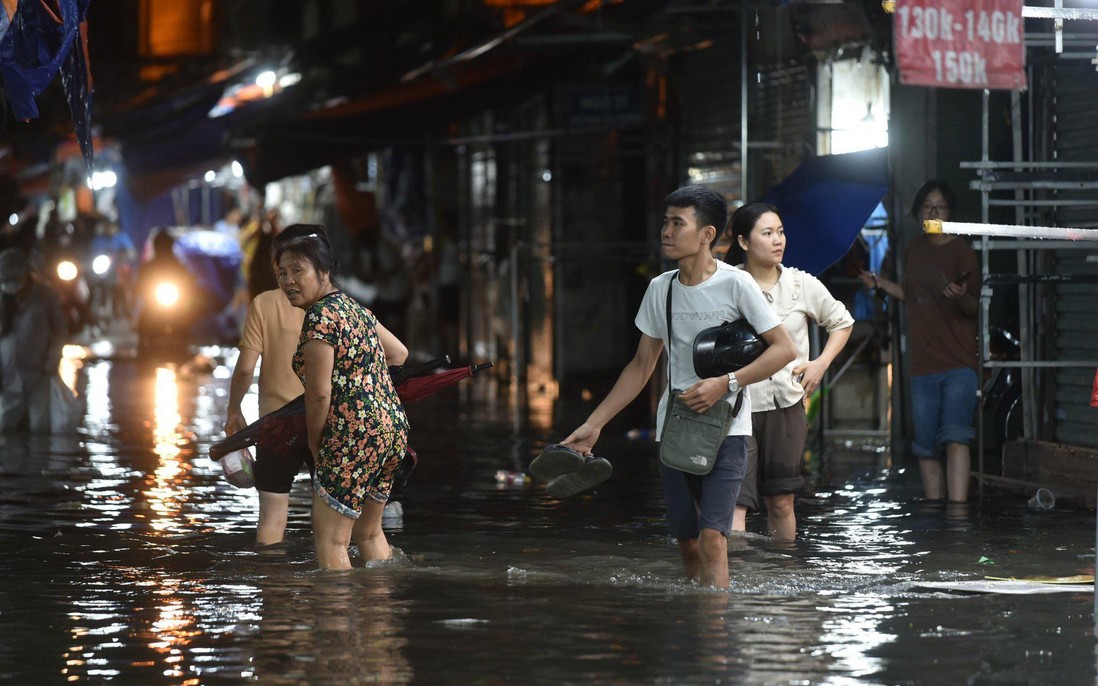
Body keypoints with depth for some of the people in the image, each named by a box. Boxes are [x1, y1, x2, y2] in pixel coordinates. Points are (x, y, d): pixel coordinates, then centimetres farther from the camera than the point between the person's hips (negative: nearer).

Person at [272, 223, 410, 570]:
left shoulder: (320, 317, -15)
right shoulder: (353, 307, 14)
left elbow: (319, 394, -16)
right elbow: (399, 354, 26)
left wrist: (315, 443, -3)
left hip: (356, 437, -10)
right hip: (393, 427, 10)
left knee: (330, 540, -4)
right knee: (369, 532, 22)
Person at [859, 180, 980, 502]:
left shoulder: (962, 252, -5)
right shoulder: (915, 249, 13)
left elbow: (974, 308, -7)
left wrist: (960, 297, -28)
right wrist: (881, 283, 29)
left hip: (958, 364, -6)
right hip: (923, 365, 6)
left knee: (955, 438, -20)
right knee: (927, 447, 7)